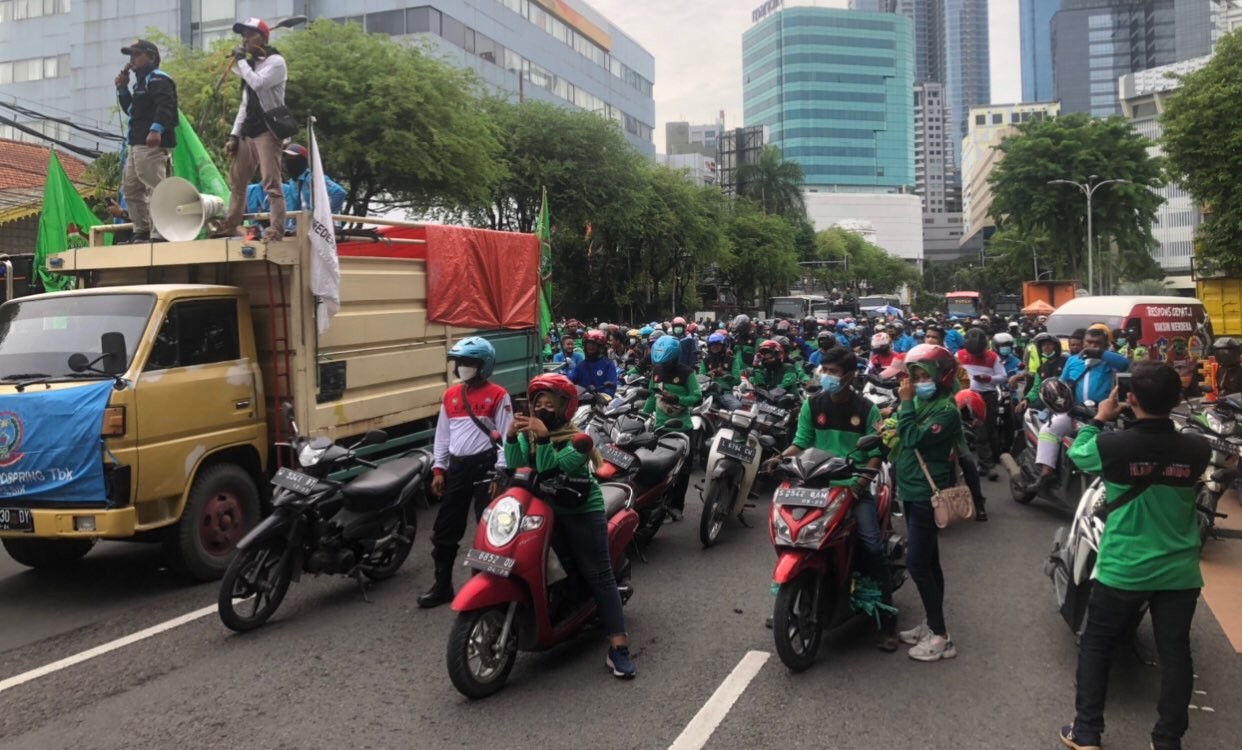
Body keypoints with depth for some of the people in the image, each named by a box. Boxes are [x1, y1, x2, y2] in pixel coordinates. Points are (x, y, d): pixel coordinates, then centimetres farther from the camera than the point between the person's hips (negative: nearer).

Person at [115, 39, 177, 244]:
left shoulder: (158, 78, -6)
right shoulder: (141, 81, 26)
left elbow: (165, 106, -22)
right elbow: (131, 110, 31)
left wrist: (156, 129, -35)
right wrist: (122, 89, 17)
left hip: (152, 144, -11)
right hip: (137, 144, 11)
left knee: (155, 188, -15)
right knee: (130, 188, 15)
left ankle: (159, 234, -19)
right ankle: (141, 231, 19)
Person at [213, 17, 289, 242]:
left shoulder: (275, 61, -4)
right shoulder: (249, 65, 21)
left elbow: (258, 83, -23)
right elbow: (245, 103, 20)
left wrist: (241, 61, -8)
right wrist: (234, 135, 14)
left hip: (267, 130, -9)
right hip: (248, 132, 9)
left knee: (271, 182, -12)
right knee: (236, 180, 11)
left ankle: (276, 229, -13)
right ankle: (230, 225, 19)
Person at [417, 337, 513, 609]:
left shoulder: (498, 395, -5)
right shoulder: (450, 395, 12)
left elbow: (506, 436, -9)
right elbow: (442, 435, 15)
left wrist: (501, 473, -15)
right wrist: (438, 469, 8)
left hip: (484, 466, -6)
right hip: (456, 467, 6)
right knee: (445, 529, 10)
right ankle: (442, 585, 22)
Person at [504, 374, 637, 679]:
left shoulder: (577, 439, -11)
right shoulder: (528, 434, 5)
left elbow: (550, 469, -22)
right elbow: (513, 466, -10)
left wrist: (543, 438, -33)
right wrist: (511, 436, -24)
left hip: (582, 512, -5)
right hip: (543, 510, 5)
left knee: (599, 576, -6)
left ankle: (618, 648, -9)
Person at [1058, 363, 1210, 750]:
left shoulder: (1111, 446, -19)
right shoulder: (1197, 449, -12)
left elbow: (1077, 453, 3)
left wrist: (1099, 419, 15)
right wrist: (1165, 415, 14)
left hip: (1123, 570, -2)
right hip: (1179, 571, 2)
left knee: (1096, 646, 15)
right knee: (1175, 653, 15)